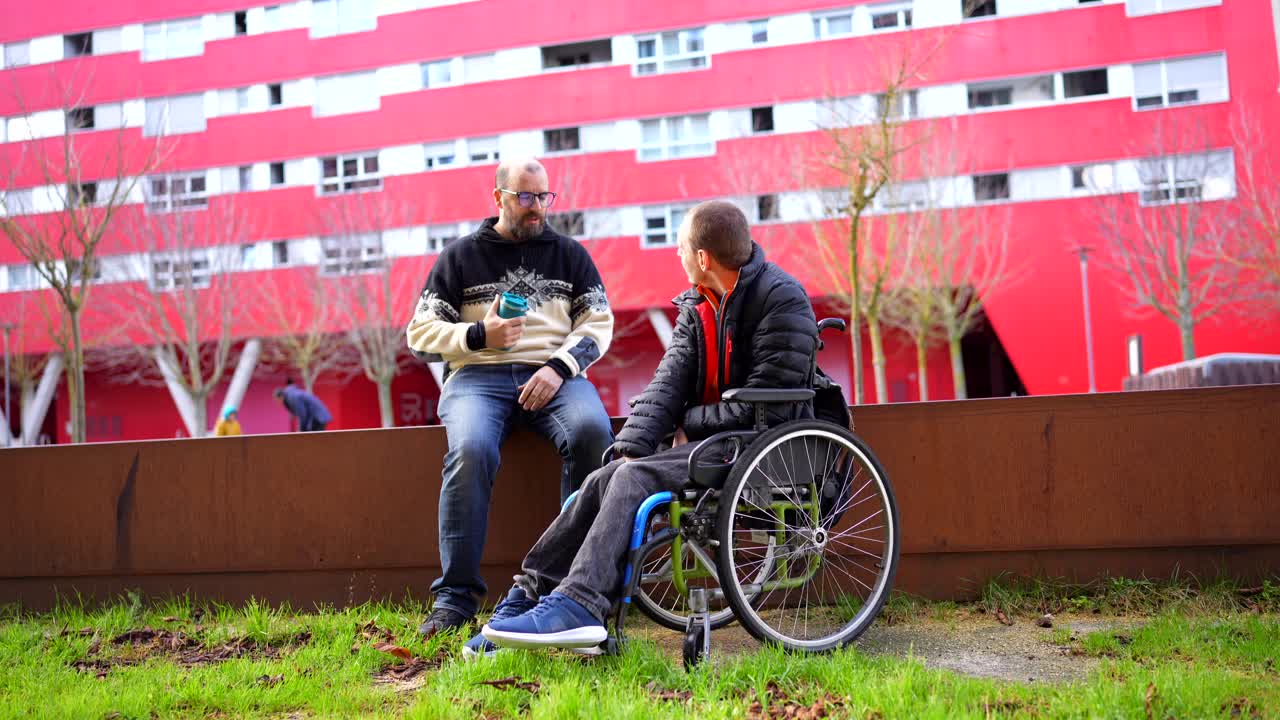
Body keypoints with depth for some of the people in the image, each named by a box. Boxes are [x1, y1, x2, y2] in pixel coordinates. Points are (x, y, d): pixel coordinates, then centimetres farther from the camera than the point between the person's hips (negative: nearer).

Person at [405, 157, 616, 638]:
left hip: (554, 374, 1)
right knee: (471, 450, -34)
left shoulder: (569, 254, 19)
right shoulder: (460, 256, 15)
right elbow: (421, 332, 11)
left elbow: (599, 322, 10)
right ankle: (455, 596, -25)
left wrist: (560, 366, -8)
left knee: (593, 432, -33)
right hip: (478, 376, -1)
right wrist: (479, 335, -7)